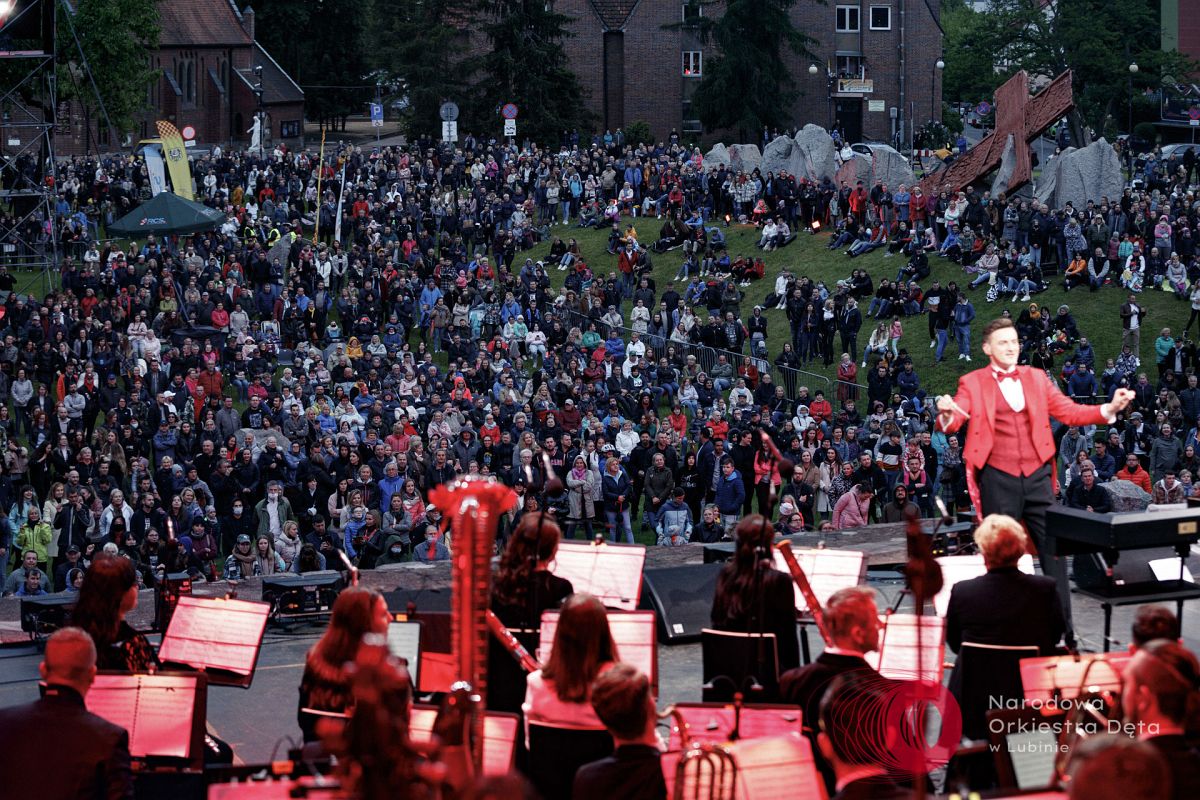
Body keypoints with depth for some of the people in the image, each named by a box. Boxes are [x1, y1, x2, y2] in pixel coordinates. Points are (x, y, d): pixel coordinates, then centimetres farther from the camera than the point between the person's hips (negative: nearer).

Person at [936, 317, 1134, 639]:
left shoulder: (1036, 378, 13)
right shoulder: (973, 383, 4)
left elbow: (1069, 412, 9)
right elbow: (954, 420, -8)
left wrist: (1109, 409, -6)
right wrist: (947, 413, -33)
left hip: (1037, 476, 3)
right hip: (998, 478, -3)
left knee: (1054, 550, 2)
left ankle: (1065, 629, 6)